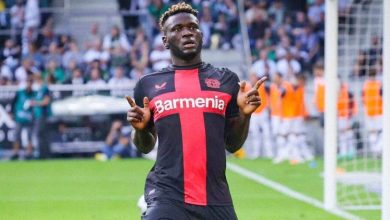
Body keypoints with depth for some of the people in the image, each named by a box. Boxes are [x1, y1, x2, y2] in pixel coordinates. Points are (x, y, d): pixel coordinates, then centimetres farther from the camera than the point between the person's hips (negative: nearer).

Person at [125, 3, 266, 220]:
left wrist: (244, 114, -4)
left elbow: (233, 145, 13)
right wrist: (141, 129, -3)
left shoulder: (226, 80, 10)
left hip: (216, 199, 2)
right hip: (167, 194, -2)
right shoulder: (149, 85, 8)